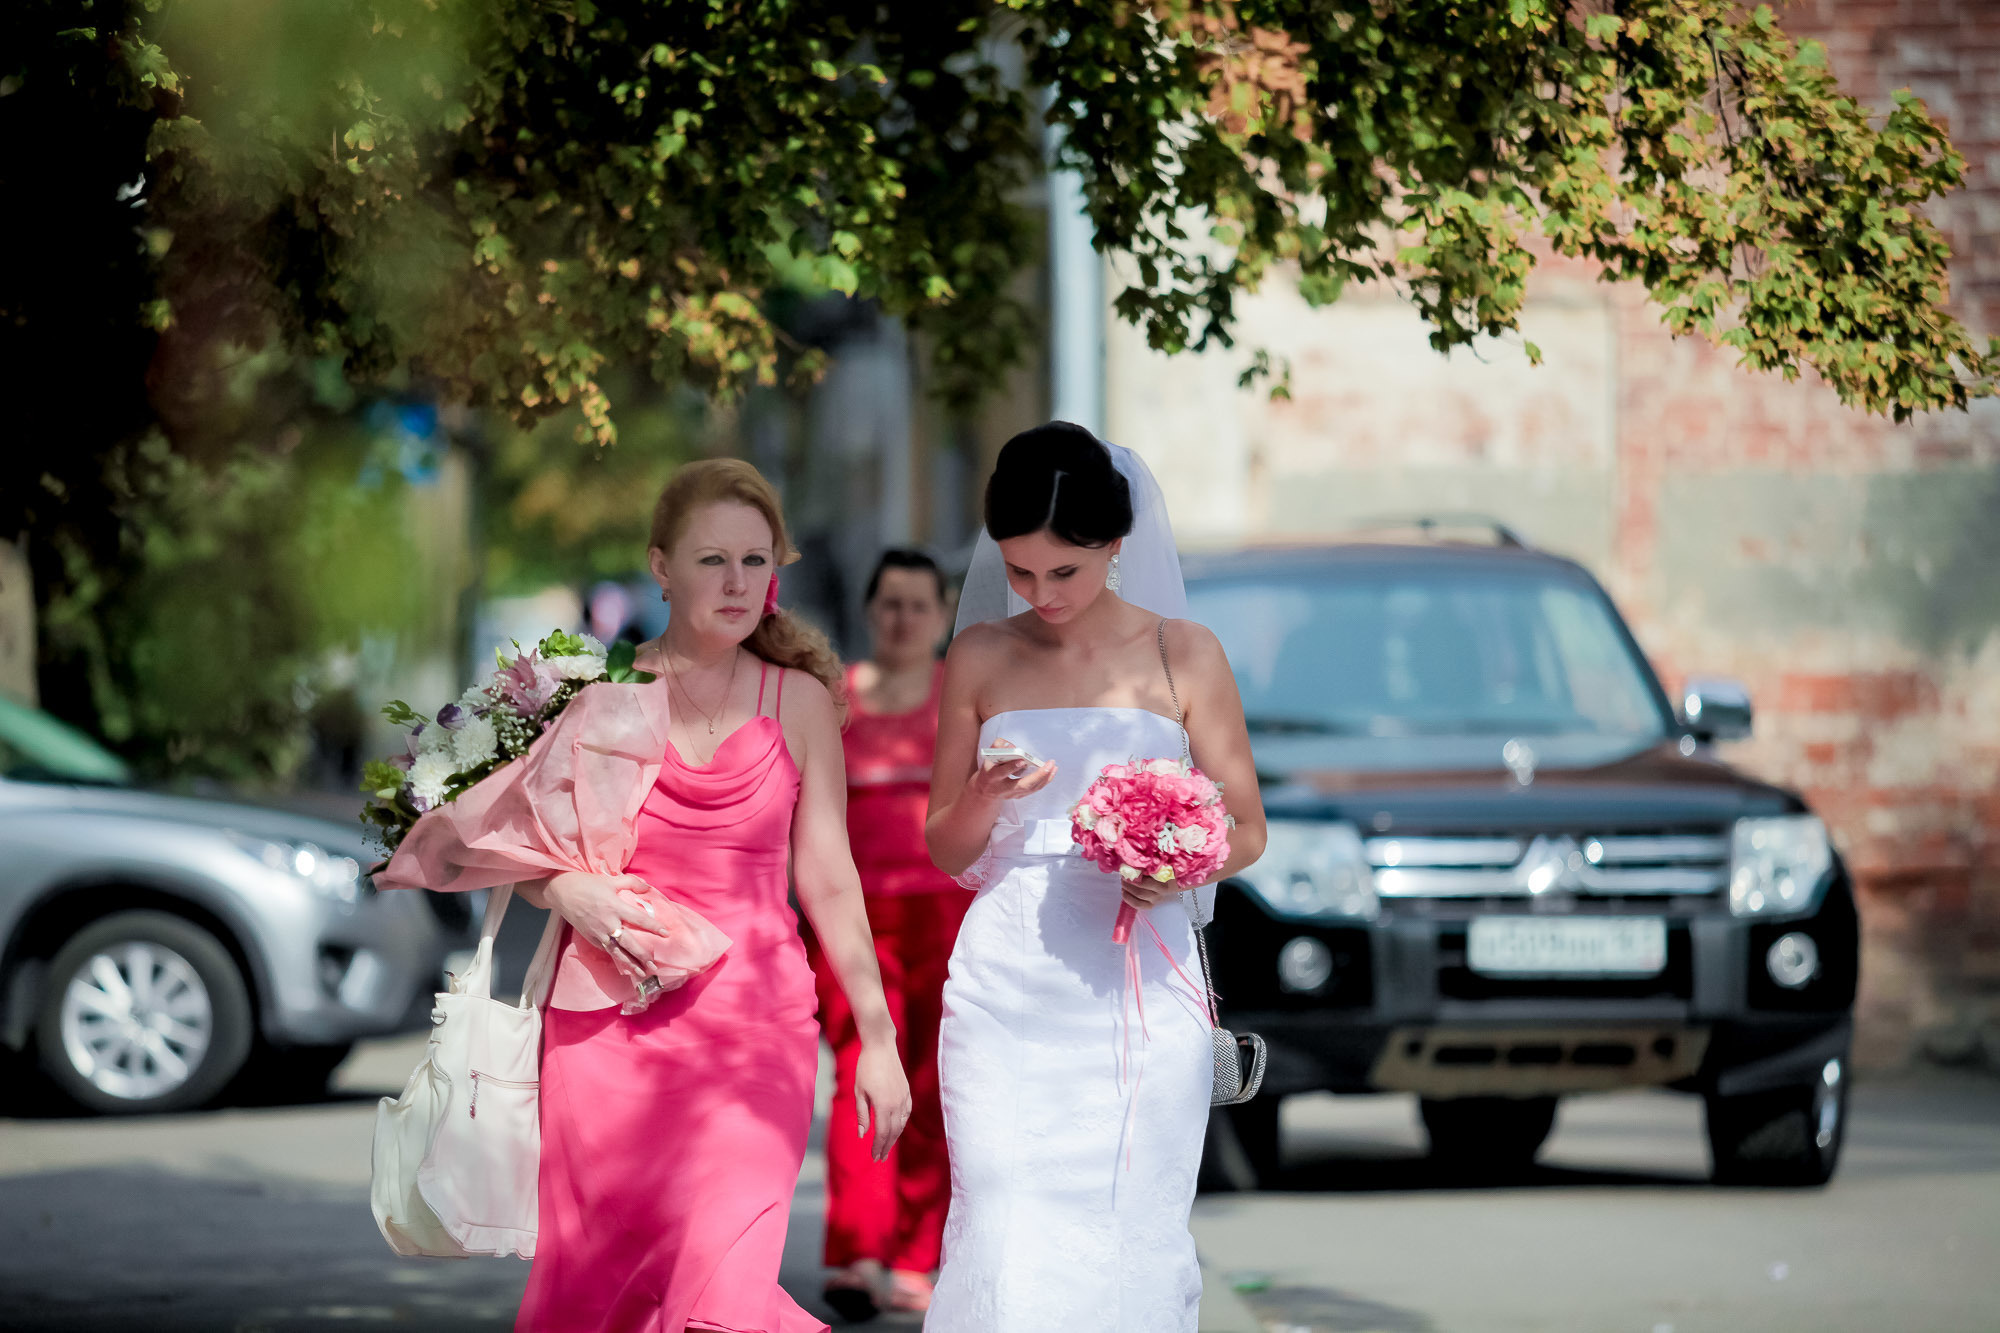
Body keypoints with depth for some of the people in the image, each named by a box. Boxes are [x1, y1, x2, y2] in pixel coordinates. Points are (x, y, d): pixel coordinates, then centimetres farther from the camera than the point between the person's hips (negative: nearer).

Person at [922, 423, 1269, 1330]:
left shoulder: (1183, 656, 5)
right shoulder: (979, 659, 9)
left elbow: (1246, 831, 8)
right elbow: (945, 851, 14)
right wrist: (984, 801, -9)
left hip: (1140, 990, -1)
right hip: (1006, 991, 1)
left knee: (1130, 1241, -3)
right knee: (1007, 1245, -9)